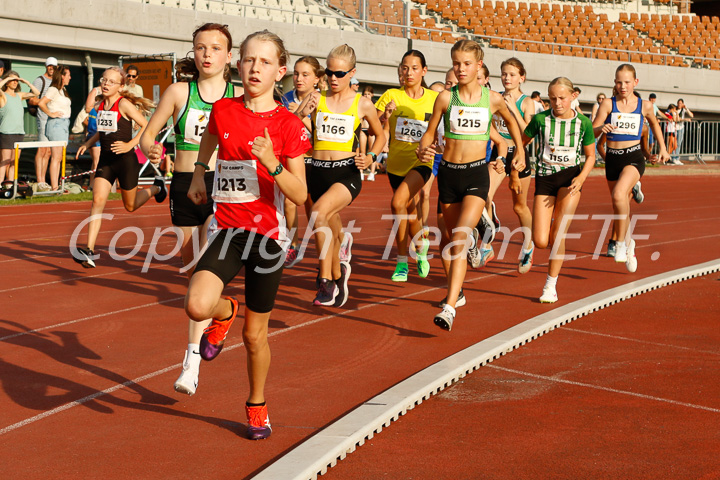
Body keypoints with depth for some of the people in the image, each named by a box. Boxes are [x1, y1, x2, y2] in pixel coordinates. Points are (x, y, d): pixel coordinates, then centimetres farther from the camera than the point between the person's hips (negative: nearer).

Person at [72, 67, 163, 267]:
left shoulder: (124, 104, -14)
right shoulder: (101, 104, 7)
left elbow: (148, 127, -15)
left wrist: (130, 144, -22)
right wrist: (87, 144, 12)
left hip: (126, 160, -5)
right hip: (105, 160, 5)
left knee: (130, 206, 12)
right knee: (98, 200, -11)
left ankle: (156, 188, 43)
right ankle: (90, 250, -14)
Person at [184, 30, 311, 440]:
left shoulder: (289, 126, -7)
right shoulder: (223, 110, 2)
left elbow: (300, 196, -11)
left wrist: (272, 164, -25)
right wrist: (199, 175, 25)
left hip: (268, 236, -2)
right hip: (229, 230, 2)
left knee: (256, 335, 7)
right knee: (198, 306, -24)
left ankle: (257, 406, 33)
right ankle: (227, 312, 14)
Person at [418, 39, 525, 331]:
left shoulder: (493, 99, 0)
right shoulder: (445, 98, 0)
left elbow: (511, 121, 21)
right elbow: (430, 132, 8)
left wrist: (520, 151, 24)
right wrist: (423, 149, -13)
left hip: (476, 174, -2)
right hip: (448, 172, 3)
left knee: (460, 239, -20)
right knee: (453, 239, 15)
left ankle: (449, 307, -27)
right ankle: (458, 289, 41)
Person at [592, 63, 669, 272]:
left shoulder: (644, 106, 1)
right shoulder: (608, 104, -1)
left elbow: (654, 124, 22)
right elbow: (591, 132, -6)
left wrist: (662, 148, 23)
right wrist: (601, 127, -27)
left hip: (634, 157, -3)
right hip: (612, 158, 3)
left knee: (619, 195, -31)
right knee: (619, 209, 15)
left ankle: (621, 243, -18)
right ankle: (629, 244, 42)